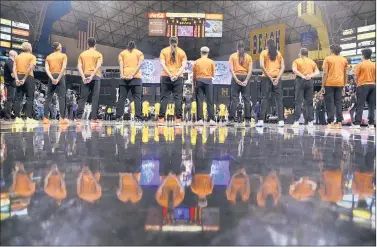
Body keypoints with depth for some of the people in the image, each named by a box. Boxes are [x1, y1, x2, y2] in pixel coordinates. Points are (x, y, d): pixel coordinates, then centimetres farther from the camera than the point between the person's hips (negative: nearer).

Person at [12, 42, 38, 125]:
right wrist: (24, 79, -14)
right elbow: (30, 68, -13)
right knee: (29, 98, -3)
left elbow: (14, 69, 2)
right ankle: (29, 118, -9)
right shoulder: (32, 57, 1)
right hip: (29, 77, -5)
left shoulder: (17, 57, 15)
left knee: (18, 98, 5)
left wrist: (16, 79, -5)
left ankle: (17, 118, 2)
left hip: (19, 77, 5)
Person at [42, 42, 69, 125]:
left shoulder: (48, 57, 13)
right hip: (60, 77, -3)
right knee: (62, 97, -5)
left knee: (48, 98, 6)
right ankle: (63, 118, -11)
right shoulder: (63, 55, 4)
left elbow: (47, 69, -2)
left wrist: (52, 78, -10)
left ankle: (45, 118, 3)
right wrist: (58, 78, -13)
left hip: (51, 77, 4)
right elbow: (63, 67, -12)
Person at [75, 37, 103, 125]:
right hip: (96, 77, -2)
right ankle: (94, 118, -4)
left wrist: (83, 77, -4)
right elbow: (98, 66, -10)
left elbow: (79, 67, 1)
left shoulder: (82, 54, 12)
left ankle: (79, 118, -2)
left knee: (82, 98, 3)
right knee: (95, 98, -1)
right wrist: (92, 76, -14)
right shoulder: (98, 54, 5)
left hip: (85, 77, 2)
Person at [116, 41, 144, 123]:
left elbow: (121, 64, -1)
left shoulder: (122, 53, 15)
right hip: (136, 77, -1)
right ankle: (138, 117, -9)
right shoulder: (139, 53, 13)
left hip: (124, 77, 1)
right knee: (137, 98, -2)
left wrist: (122, 75, -11)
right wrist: (133, 75, -10)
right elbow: (139, 65, -3)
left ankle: (119, 116, 0)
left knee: (122, 98, 2)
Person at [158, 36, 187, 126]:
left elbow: (163, 64, -6)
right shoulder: (182, 52, 7)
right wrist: (177, 75, -10)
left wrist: (170, 75, -10)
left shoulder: (164, 51, 6)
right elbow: (183, 65, -3)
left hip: (166, 77, 0)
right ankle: (178, 119, 0)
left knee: (164, 98, 2)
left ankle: (161, 119, 0)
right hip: (178, 78, 0)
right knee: (178, 98, 2)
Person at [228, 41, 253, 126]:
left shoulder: (232, 56, 6)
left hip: (236, 77, -1)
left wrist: (236, 79, -10)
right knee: (247, 99, 2)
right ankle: (248, 120, 0)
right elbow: (250, 70, -1)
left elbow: (231, 69, -6)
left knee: (234, 99, -3)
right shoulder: (248, 57, 10)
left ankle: (231, 119, -8)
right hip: (245, 77, 1)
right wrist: (246, 80, -5)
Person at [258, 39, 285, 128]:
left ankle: (261, 120, -9)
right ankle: (281, 120, -2)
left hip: (266, 78, -2)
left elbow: (262, 66, -9)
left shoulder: (264, 53, 4)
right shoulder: (279, 53, 11)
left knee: (264, 99, -2)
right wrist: (277, 78, -6)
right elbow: (282, 67, 1)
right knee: (279, 99, 3)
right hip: (277, 78, 2)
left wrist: (270, 77, -9)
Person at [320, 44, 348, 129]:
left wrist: (322, 86, -7)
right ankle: (339, 123, 5)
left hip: (329, 84, -4)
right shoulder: (344, 60, 12)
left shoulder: (328, 59, 0)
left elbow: (325, 73, -7)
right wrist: (344, 85, 19)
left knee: (330, 103, -1)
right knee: (338, 103, 7)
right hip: (340, 84, 4)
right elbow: (345, 74, 12)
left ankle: (331, 123, -5)